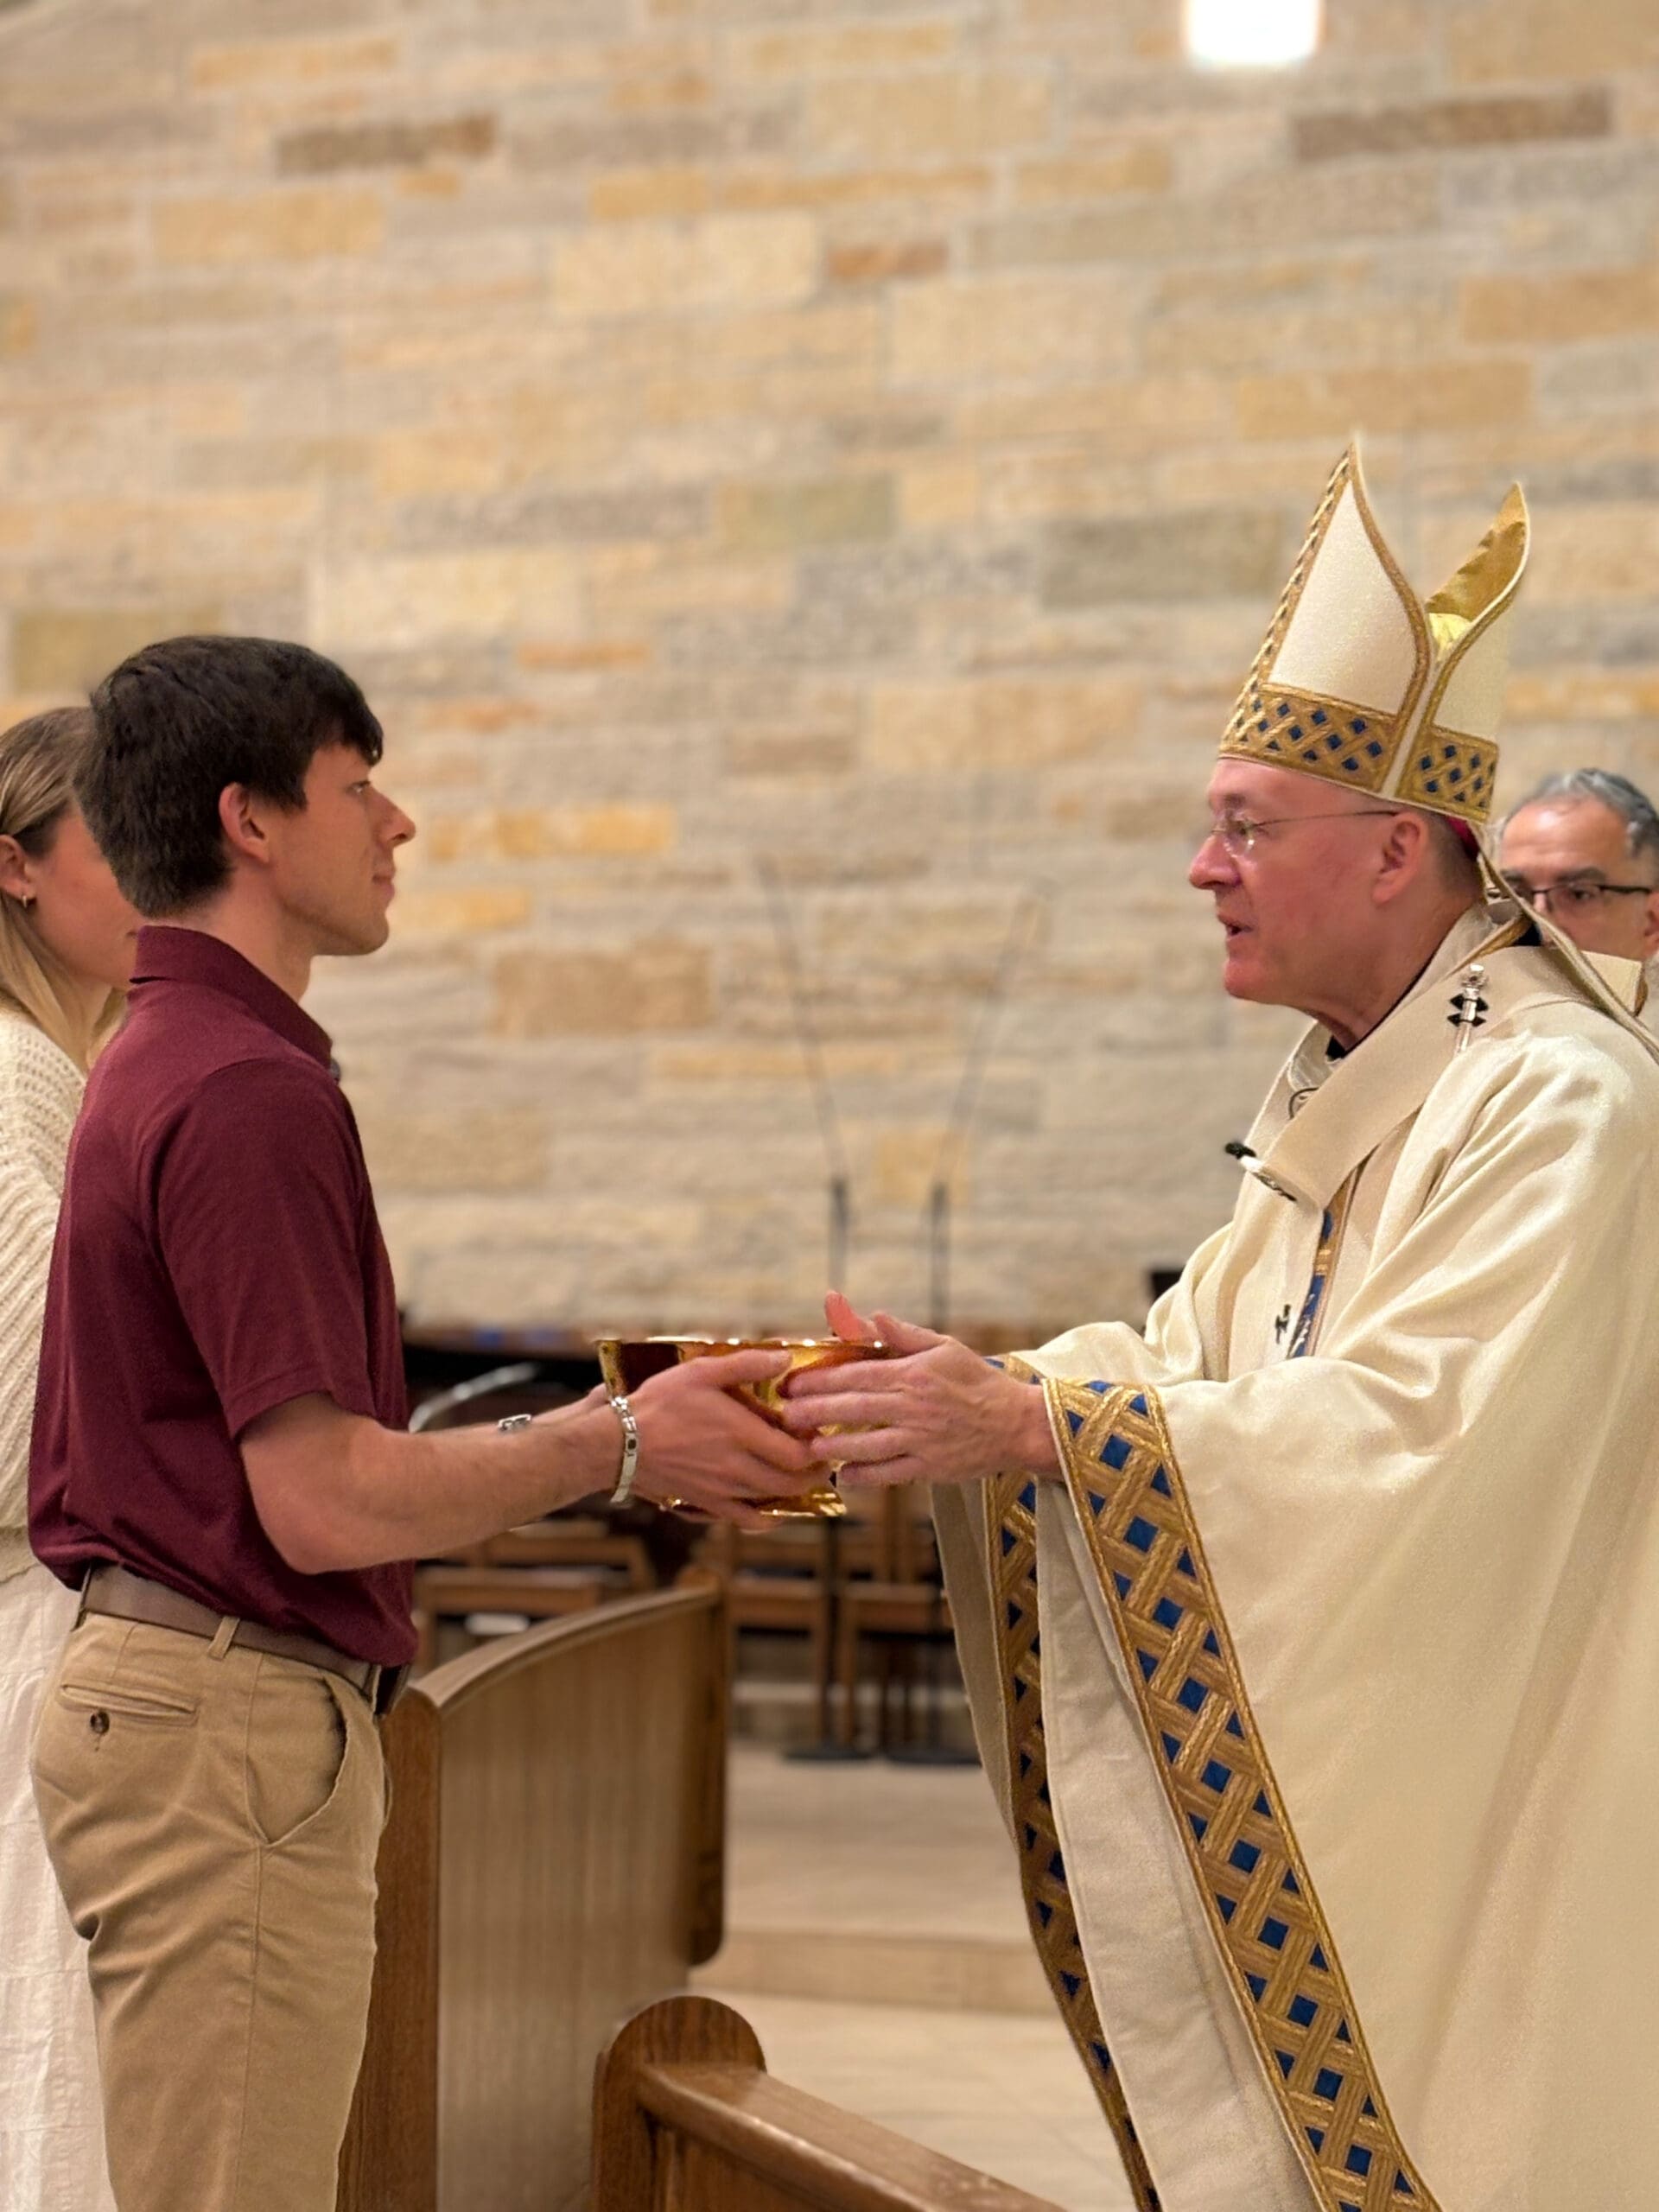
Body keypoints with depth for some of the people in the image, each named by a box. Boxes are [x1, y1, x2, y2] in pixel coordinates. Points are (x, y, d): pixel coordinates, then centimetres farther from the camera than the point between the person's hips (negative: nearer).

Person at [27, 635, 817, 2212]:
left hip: (150, 1684, 10)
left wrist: (576, 1433, 13)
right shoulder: (251, 1091, -18)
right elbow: (322, 1499, -21)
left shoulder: (162, 1061, 15)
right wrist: (615, 1446, -9)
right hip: (231, 1719, -10)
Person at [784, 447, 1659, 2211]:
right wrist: (958, 1392, -7)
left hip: (1495, 1851, -9)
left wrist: (1031, 1422, -27)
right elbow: (1199, 1353, 10)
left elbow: (1417, 1434, -27)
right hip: (1335, 1828, 9)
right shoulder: (1347, 1103, 12)